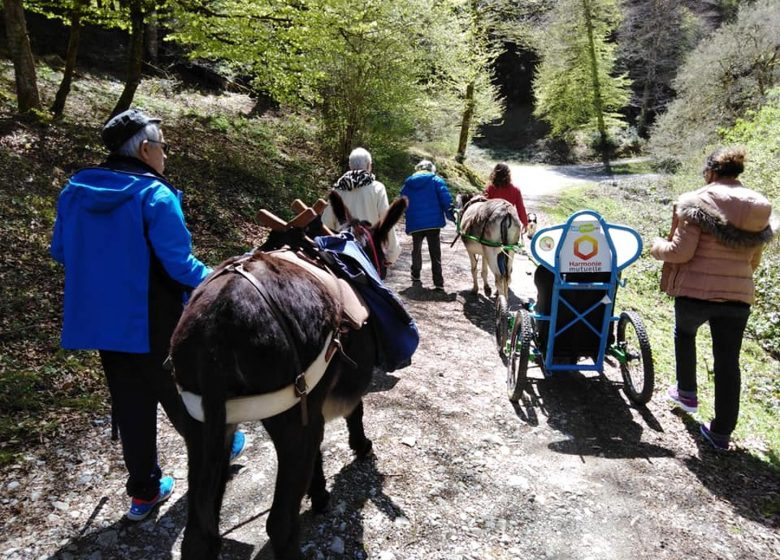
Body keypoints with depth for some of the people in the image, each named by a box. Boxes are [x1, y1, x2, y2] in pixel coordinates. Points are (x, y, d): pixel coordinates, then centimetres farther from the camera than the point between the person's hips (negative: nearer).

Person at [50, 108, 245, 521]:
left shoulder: (75, 191, 3)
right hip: (153, 322, -5)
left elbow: (61, 252, 13)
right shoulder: (155, 195, -18)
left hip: (100, 319, 6)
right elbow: (179, 264, -21)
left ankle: (144, 490, 25)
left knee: (129, 402, 15)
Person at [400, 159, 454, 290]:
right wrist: (450, 215, -4)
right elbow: (445, 199, -10)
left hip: (415, 223, 3)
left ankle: (416, 275, 37)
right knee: (435, 251, -1)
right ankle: (438, 282, -8)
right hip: (433, 221, -3)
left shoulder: (408, 183, 11)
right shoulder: (436, 180, 1)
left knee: (416, 249, 23)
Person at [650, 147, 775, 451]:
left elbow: (680, 252, -15)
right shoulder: (760, 208, 6)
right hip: (738, 296, 3)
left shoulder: (697, 202, -11)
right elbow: (753, 260, 13)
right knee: (728, 363, 10)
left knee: (684, 333, 29)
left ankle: (686, 393, 38)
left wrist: (657, 246, 4)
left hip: (695, 291, -3)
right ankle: (721, 432, 18)